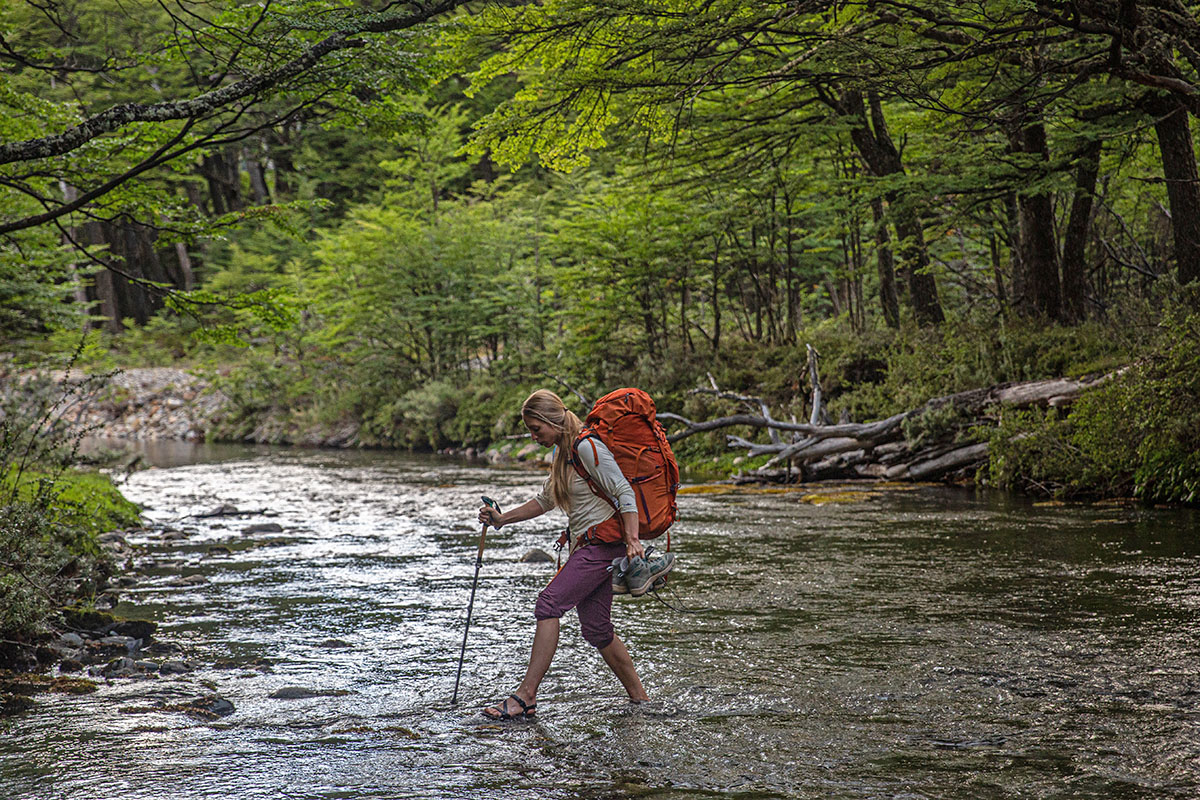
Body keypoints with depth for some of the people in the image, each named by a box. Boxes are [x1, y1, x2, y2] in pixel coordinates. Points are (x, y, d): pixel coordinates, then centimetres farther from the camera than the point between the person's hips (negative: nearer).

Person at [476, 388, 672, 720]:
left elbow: (625, 493, -17)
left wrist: (633, 541, -27)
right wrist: (501, 519, 21)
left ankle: (525, 696, -20)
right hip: (586, 546, 10)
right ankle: (640, 698, 16)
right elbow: (544, 502, 29)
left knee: (549, 603, -18)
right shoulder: (563, 454, 18)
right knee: (597, 629, 8)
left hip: (603, 540, -10)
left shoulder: (587, 448, -12)